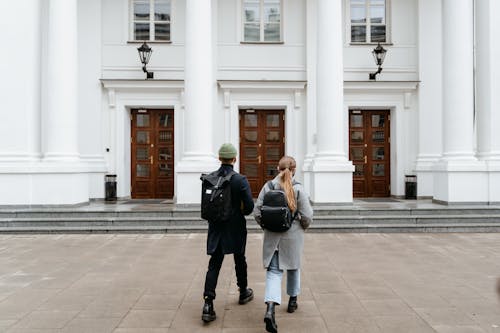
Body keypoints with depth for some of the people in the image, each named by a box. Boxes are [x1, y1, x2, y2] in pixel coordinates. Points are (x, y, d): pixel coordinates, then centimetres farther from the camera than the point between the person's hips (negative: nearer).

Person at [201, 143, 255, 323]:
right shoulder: (240, 180, -15)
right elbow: (249, 206, -16)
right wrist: (241, 212, 6)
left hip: (216, 227, 2)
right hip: (235, 228, -2)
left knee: (214, 265, 4)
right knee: (239, 260, 19)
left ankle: (208, 304, -5)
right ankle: (243, 292, 38)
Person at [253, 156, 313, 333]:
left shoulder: (268, 187, -6)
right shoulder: (298, 189, -11)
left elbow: (257, 212, -5)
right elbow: (307, 216, -12)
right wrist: (303, 227, 9)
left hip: (272, 237, 1)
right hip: (292, 236, 0)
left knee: (273, 271, 3)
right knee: (293, 267, 21)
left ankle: (270, 309, -15)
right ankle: (292, 300, 39)